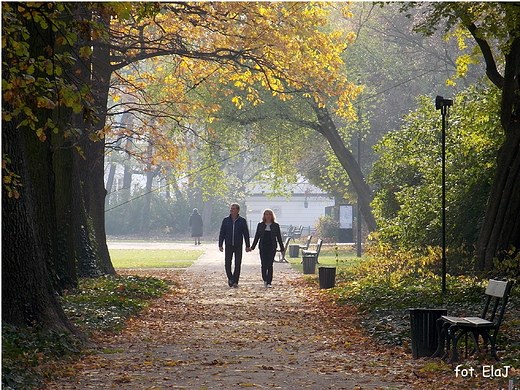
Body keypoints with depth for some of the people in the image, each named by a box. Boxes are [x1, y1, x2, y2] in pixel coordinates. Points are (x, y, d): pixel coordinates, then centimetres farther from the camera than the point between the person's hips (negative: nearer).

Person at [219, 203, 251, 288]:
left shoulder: (242, 221, 2)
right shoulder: (226, 220, 5)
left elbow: (246, 234, 4)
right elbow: (222, 233, 8)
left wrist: (247, 246, 0)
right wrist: (220, 245, 2)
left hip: (238, 246, -1)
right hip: (229, 246, 1)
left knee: (238, 264, -1)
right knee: (227, 263, -2)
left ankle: (235, 282, 5)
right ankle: (230, 278, 21)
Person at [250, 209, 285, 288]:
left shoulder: (276, 225, 5)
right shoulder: (260, 225, 8)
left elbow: (279, 237, 8)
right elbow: (257, 237, 11)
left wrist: (282, 249, 6)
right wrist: (252, 247, 8)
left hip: (272, 248, -1)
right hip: (263, 247, 1)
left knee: (270, 265, -5)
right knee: (264, 264, -1)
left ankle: (269, 282, -1)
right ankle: (265, 279, 19)